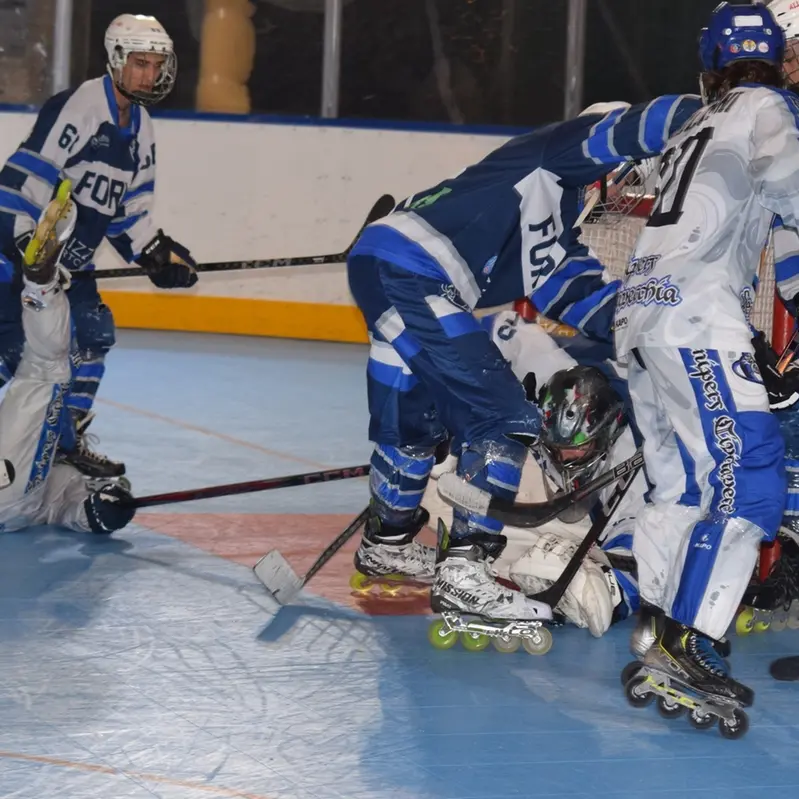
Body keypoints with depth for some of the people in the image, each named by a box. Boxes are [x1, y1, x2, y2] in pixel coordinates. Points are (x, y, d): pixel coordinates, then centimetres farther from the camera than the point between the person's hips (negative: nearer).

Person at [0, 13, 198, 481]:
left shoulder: (140, 127, 10)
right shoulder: (79, 107, -19)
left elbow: (131, 206, 17)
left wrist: (156, 253, 6)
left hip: (73, 257, 9)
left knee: (94, 334, 8)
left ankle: (67, 438, 20)